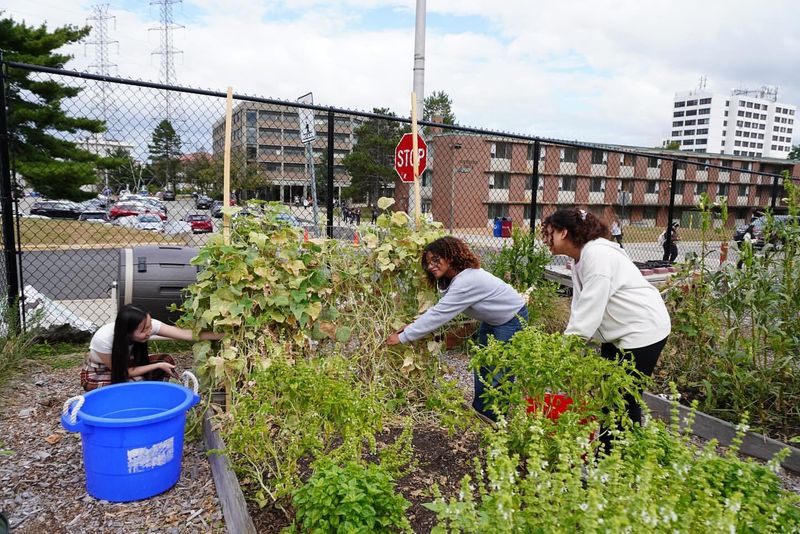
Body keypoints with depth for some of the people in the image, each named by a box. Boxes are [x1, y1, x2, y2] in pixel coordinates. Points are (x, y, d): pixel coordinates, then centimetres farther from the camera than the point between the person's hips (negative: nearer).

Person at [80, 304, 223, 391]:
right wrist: (158, 365, -26)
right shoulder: (103, 339, -37)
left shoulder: (147, 325, -28)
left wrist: (221, 335, -35)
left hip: (126, 363, 5)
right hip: (97, 375, -5)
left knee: (166, 360, -14)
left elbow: (186, 334, -30)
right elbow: (124, 372, -25)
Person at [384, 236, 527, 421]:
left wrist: (403, 337, -30)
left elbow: (439, 314, -34)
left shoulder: (466, 281, -34)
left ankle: (495, 419, 10)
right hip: (492, 320, 9)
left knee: (500, 371, -5)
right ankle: (479, 410, 26)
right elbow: (439, 309, -3)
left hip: (512, 318, -9)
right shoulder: (452, 279, -4)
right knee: (481, 364, 13)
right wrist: (413, 326, -15)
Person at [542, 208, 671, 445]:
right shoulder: (579, 260, 6)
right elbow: (580, 307, 2)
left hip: (643, 330, -9)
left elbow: (590, 309, -27)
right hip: (618, 333, 9)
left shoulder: (597, 254, -23)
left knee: (624, 399, -1)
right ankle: (606, 453, 26)